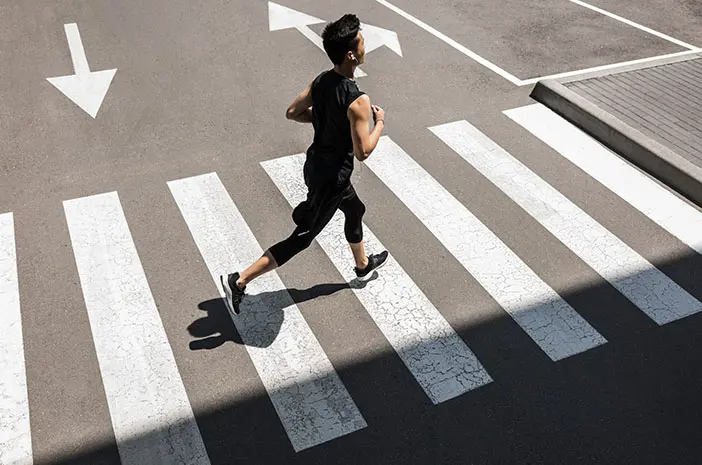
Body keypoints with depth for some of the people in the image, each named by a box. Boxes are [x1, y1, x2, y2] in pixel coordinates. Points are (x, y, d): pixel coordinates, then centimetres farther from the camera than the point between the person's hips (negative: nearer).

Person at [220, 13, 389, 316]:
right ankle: (239, 280, 6)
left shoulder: (320, 81, -5)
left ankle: (363, 265, 54)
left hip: (315, 165, 9)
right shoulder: (358, 101, -29)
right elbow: (362, 152, -25)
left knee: (355, 211, 30)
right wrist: (379, 123, -9)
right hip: (331, 180, -9)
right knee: (301, 239, 4)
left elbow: (292, 113, 4)